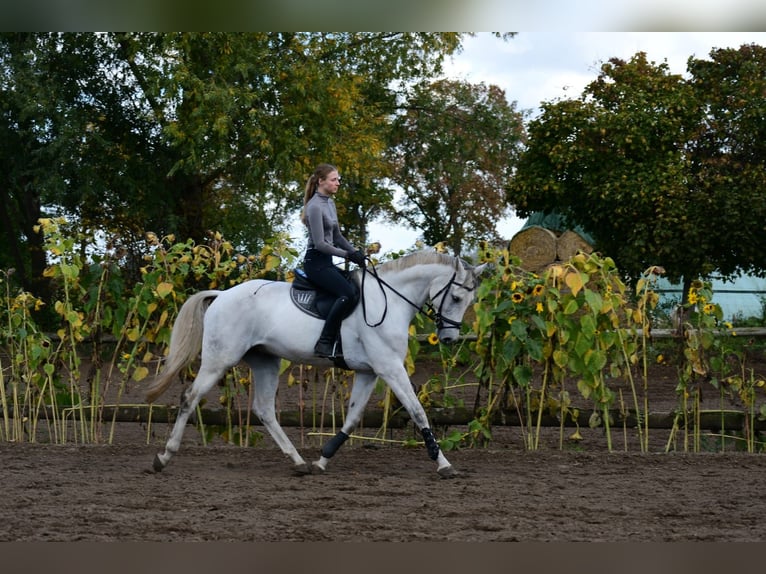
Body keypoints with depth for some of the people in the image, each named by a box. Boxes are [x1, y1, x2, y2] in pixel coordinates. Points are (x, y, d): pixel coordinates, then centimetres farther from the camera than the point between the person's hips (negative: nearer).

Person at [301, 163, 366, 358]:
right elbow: (320, 243, -18)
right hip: (316, 262, -10)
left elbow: (337, 236, 21)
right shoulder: (315, 206, -14)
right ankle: (325, 342, -27)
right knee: (349, 293, -27)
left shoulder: (330, 203, 15)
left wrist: (356, 252, 6)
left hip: (326, 262, 10)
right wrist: (347, 255, -15)